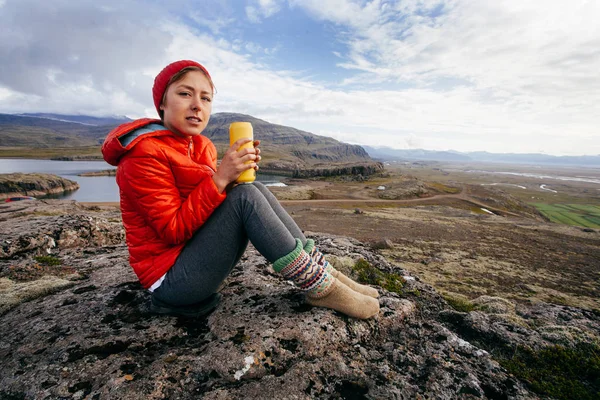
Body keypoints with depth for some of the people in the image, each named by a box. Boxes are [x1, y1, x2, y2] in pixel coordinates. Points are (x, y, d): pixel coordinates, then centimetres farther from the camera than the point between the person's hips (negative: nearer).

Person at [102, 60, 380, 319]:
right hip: (171, 277, -7)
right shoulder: (144, 154, -17)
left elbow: (214, 199, 4)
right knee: (247, 197, -25)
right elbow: (173, 230, -21)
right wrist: (221, 177, -27)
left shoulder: (200, 145, 6)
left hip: (197, 252, 7)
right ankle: (320, 288, -18)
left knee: (255, 189, -11)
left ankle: (323, 273, -11)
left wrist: (237, 172, -13)